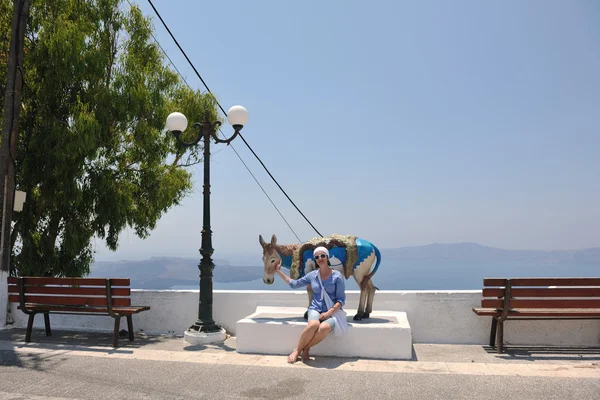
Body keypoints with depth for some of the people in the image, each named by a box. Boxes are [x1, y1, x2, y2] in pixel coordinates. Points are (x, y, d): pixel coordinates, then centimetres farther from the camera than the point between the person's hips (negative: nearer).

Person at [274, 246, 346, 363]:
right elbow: (294, 284, 18)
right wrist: (278, 271, 18)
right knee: (313, 324, -35)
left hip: (332, 311, -2)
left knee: (324, 328, -37)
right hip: (315, 309, 2)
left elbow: (341, 300, -3)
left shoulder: (337, 276, -3)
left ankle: (306, 348, -12)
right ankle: (297, 350, -14)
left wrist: (328, 313, -16)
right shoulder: (312, 275, 8)